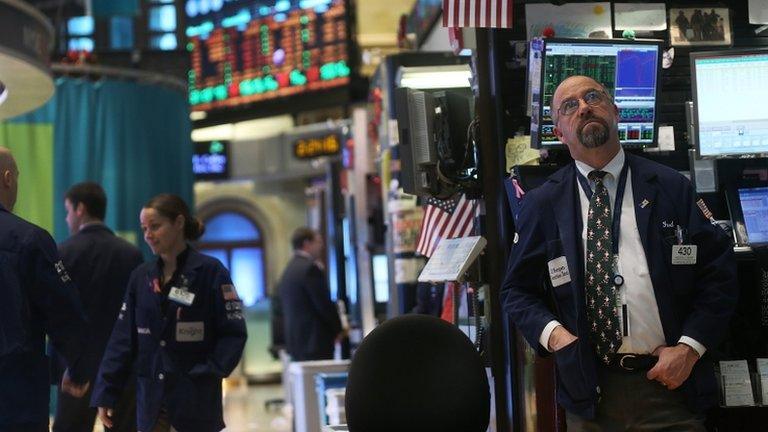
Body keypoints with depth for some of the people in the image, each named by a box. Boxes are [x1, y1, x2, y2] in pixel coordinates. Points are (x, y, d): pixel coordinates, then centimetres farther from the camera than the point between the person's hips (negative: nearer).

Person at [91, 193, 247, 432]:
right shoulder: (141, 276, 8)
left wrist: (208, 374, -18)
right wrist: (105, 393, 3)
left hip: (195, 402, -4)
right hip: (150, 401, 4)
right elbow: (122, 339, 8)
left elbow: (233, 333, -8)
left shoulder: (210, 271, -6)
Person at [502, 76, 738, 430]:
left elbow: (719, 271, 2)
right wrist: (551, 332, -10)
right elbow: (518, 289, 9)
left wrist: (690, 347, -8)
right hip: (590, 393, 0)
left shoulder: (671, 188, 2)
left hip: (670, 383, 0)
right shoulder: (542, 204, 3)